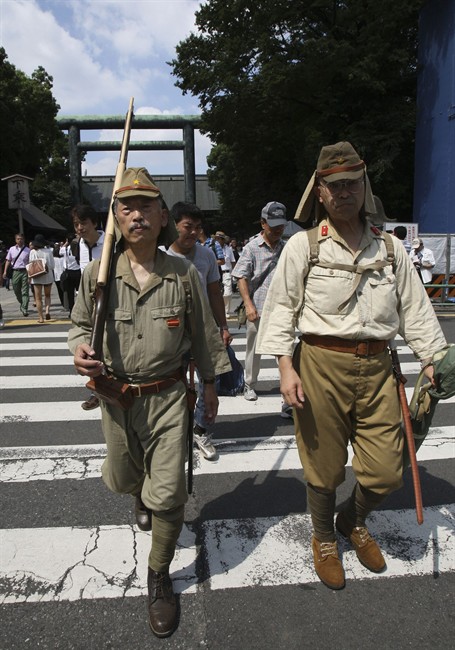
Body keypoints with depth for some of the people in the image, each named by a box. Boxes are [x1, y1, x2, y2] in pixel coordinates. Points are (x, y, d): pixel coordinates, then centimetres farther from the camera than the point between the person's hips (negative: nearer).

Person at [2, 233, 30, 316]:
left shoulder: (27, 250, 1)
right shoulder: (12, 249, 8)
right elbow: (8, 261, 12)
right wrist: (5, 271, 6)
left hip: (25, 272, -3)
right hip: (15, 272, 3)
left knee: (25, 291, -6)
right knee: (16, 291, 10)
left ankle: (24, 309, -6)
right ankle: (22, 304, 34)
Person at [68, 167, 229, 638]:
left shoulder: (183, 273, -8)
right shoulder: (98, 272, -6)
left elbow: (202, 335, 3)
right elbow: (81, 322, 9)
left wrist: (210, 384, 10)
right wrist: (79, 348, -14)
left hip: (168, 396, -2)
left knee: (168, 494, -2)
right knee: (125, 478, 24)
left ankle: (159, 579, 25)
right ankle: (143, 499, 63)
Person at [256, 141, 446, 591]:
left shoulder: (390, 249, 9)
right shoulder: (303, 246, -1)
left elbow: (415, 309, 11)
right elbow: (280, 306, -2)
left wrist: (433, 361, 3)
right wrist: (286, 367, -10)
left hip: (376, 368, 3)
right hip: (321, 365, -3)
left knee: (386, 472, 7)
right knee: (324, 466, 10)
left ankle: (354, 521, 41)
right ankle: (323, 537, 39)